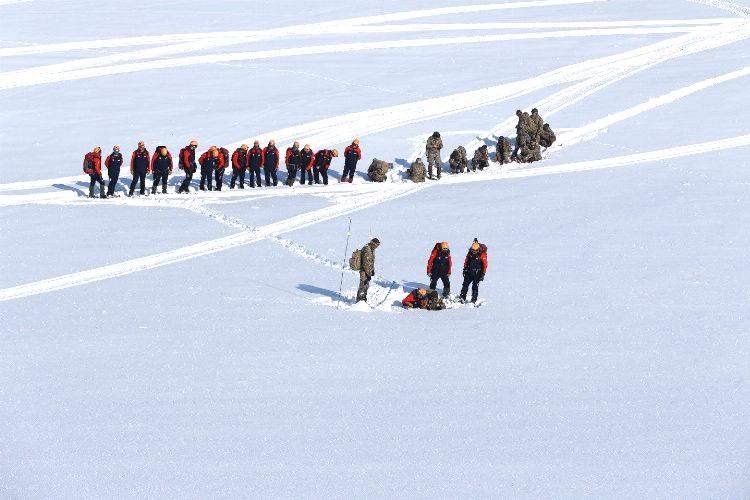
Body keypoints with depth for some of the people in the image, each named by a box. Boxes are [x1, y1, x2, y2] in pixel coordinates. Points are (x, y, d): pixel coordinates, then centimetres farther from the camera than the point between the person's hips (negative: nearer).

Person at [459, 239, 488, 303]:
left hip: (477, 273, -4)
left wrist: (482, 274, -12)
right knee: (465, 284, 3)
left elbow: (485, 265, -11)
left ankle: (474, 300, 2)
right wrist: (465, 269, 12)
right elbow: (466, 261, 11)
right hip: (469, 272, 4)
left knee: (475, 286, -4)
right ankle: (462, 297, 10)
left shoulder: (482, 255, -16)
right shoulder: (470, 253, -3)